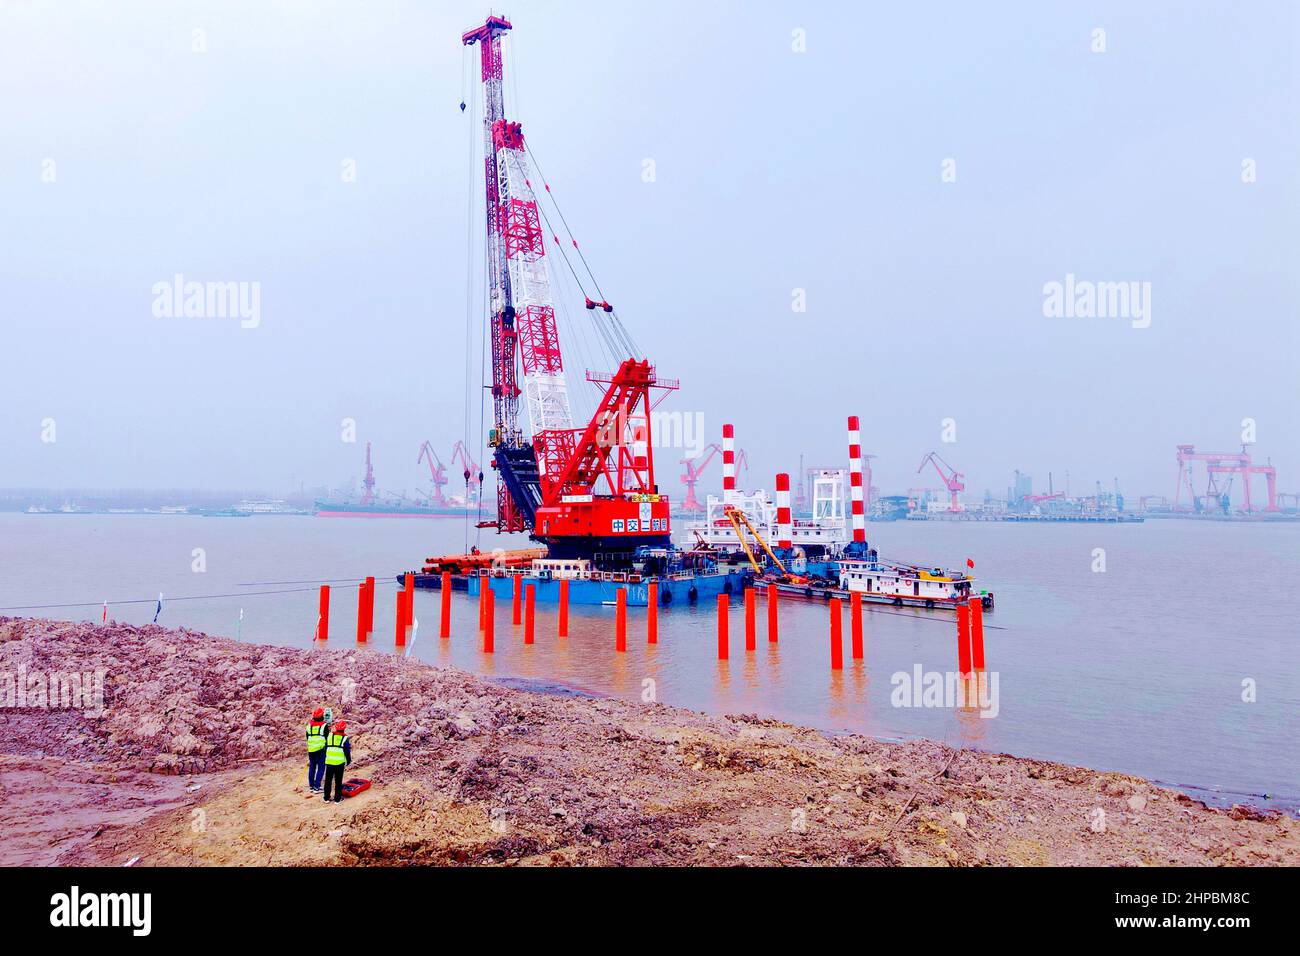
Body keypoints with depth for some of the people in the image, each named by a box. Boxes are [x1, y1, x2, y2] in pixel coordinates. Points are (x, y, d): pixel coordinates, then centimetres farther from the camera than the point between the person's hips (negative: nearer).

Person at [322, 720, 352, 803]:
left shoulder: (329, 736, 3)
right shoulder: (345, 738, -5)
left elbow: (325, 749, 12)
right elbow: (347, 752, -3)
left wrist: (325, 759, 24)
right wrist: (348, 761, 11)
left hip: (329, 762, 2)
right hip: (340, 763, -2)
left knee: (328, 780, 13)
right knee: (338, 781, 6)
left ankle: (326, 798, 19)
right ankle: (337, 798, 10)